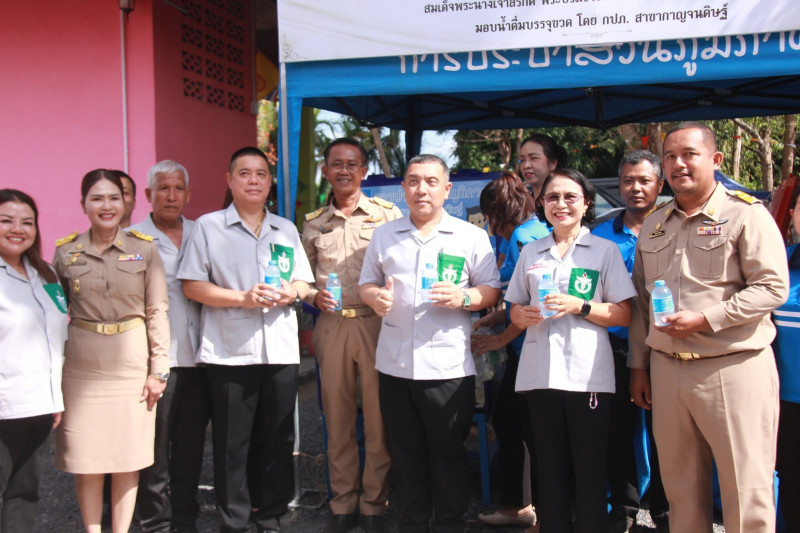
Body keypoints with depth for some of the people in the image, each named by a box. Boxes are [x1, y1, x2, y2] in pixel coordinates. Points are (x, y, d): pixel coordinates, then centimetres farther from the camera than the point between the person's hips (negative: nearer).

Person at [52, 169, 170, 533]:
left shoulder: (144, 250, -1)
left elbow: (157, 312, 1)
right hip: (81, 365, 1)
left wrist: (158, 369, -2)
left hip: (130, 362, -1)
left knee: (127, 460, 6)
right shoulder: (65, 252, 3)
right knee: (85, 460, 5)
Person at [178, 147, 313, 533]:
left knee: (277, 440, 9)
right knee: (232, 443, 3)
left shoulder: (286, 230, 15)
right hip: (229, 352, -3)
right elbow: (192, 286, -3)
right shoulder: (208, 227, 3)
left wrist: (290, 292, -8)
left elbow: (304, 281, 15)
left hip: (281, 351, 4)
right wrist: (242, 298, -15)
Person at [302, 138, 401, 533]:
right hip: (331, 326, 3)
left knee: (378, 420, 2)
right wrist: (313, 296, -3)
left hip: (376, 323, -3)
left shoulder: (387, 214, 2)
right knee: (337, 419, 10)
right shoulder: (314, 223, 12)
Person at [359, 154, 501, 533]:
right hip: (394, 364, 3)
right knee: (405, 454, 13)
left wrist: (463, 298, -17)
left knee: (448, 455, 7)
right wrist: (376, 297, -7)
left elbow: (492, 291, 3)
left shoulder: (471, 236, 3)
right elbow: (366, 284, 16)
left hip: (448, 366, -2)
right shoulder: (384, 235, 11)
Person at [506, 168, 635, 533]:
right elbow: (515, 310, 17)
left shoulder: (605, 250, 5)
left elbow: (623, 314, 0)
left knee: (589, 472, -1)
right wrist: (523, 315, -5)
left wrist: (579, 306, -14)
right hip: (540, 373, 3)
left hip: (588, 374, -3)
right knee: (549, 470, 8)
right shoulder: (531, 252, 14)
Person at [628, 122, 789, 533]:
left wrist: (705, 320, -18)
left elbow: (773, 287, -11)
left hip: (734, 368, -5)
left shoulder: (745, 214, -3)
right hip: (666, 368, 5)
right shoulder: (653, 225, 15)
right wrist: (638, 366, 15)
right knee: (680, 486, 12)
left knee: (746, 490, 0)